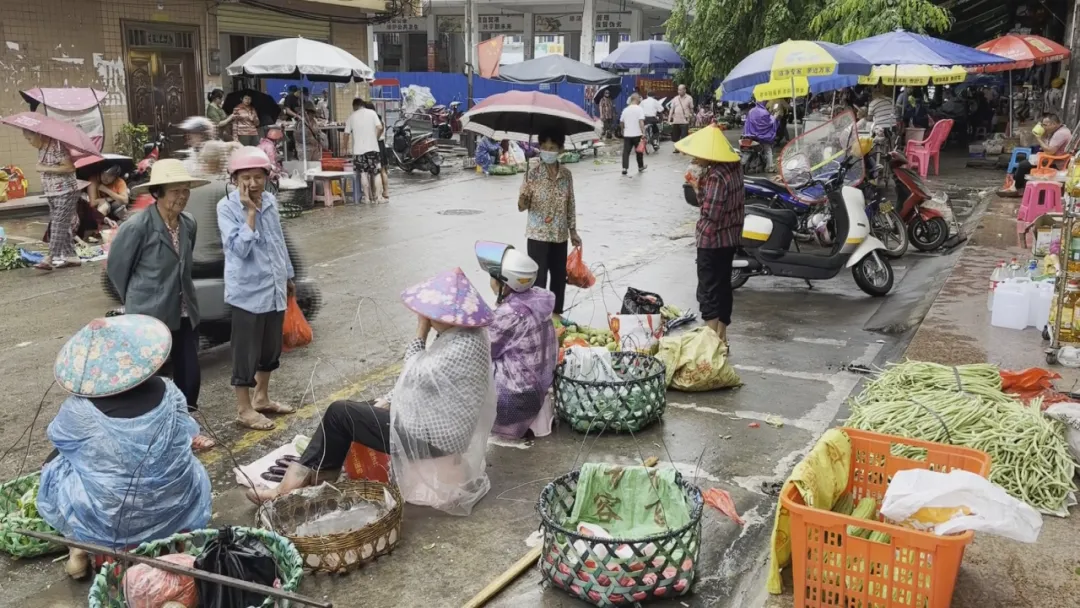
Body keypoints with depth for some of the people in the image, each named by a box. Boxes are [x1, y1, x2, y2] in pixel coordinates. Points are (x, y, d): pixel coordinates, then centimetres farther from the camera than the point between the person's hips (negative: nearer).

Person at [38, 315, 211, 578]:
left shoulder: (77, 411, -16)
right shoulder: (167, 393, -11)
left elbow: (60, 440, 7)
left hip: (101, 523, -1)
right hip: (170, 515, 2)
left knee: (53, 467, 23)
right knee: (191, 467, 31)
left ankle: (82, 550, 18)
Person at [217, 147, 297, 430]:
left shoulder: (271, 201, 6)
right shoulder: (227, 207, -13)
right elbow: (239, 248, -24)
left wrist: (288, 276, 23)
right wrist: (250, 212, -24)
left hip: (274, 289, 7)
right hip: (247, 292, -7)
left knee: (271, 349, 18)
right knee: (246, 352, 3)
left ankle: (262, 398, 35)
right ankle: (244, 409, 16)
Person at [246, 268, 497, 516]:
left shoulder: (465, 347, -27)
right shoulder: (458, 333, 4)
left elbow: (417, 376, -21)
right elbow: (422, 378, 13)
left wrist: (420, 334, -14)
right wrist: (389, 400, 7)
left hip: (432, 436, -10)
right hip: (429, 420, 10)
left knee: (339, 413, -4)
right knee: (358, 410, 11)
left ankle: (303, 475, 10)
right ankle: (305, 473, 12)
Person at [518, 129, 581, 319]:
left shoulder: (566, 174, 2)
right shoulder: (533, 173, -10)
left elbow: (570, 204, 9)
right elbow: (522, 204, -10)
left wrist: (573, 231, 10)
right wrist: (522, 203, -34)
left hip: (560, 234, 5)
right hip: (538, 234, -4)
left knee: (559, 274, 14)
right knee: (539, 276, -2)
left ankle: (556, 311, 30)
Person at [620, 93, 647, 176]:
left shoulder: (625, 109, 7)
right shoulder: (639, 109, -7)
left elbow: (621, 122, 15)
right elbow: (641, 121, -16)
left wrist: (623, 131, 32)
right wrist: (643, 133, -17)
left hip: (627, 134, 3)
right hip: (637, 134, -3)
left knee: (626, 151, 1)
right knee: (639, 151, 13)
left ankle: (624, 168, -10)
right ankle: (640, 167, 25)